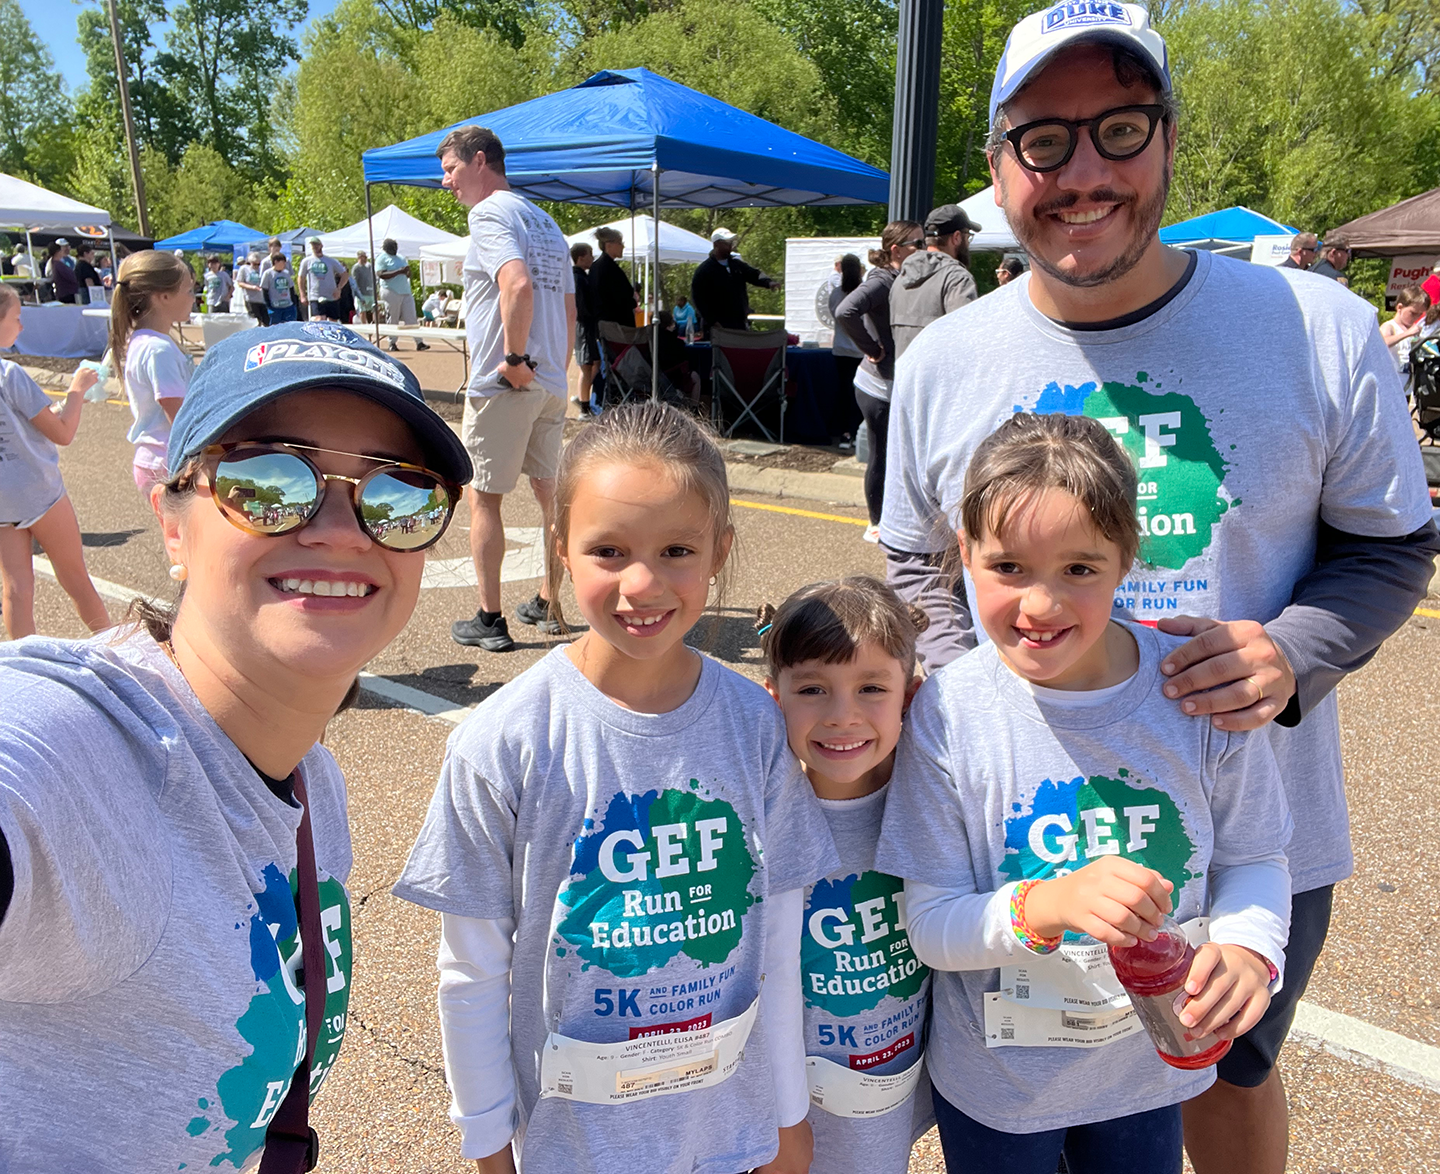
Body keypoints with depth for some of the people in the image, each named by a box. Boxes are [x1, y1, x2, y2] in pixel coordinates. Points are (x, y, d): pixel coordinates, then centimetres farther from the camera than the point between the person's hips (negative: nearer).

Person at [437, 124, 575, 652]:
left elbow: (518, 284, -28)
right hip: (551, 384, 8)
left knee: (482, 497, 2)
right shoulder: (545, 221, 17)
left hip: (503, 385, -8)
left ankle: (489, 620, 7)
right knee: (552, 494, 13)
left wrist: (514, 358, -21)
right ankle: (549, 605, 24)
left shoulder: (489, 213, -9)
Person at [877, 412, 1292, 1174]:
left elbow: (1252, 858, -3)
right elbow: (930, 926, -17)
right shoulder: (946, 716, -22)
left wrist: (1247, 946, -23)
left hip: (1147, 1072, 2)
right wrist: (1045, 905, -35)